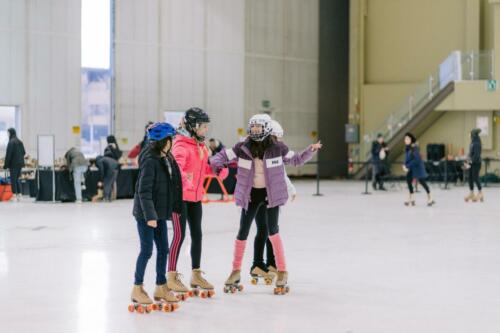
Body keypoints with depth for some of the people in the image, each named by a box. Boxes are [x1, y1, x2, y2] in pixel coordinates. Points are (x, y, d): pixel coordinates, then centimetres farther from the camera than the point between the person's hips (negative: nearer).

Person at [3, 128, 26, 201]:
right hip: (20, 163, 7)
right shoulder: (20, 142, 10)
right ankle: (20, 194, 12)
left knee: (13, 180, -2)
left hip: (13, 164, -7)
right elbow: (24, 152, 15)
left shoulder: (11, 142, -14)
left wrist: (6, 165, -12)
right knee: (17, 179, 16)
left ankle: (15, 195, -4)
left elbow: (8, 154, -15)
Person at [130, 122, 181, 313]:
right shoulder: (150, 161, -19)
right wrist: (150, 215, -23)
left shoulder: (166, 159, 6)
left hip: (159, 212, 8)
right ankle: (137, 289, 11)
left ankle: (161, 287, 21)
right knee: (147, 250, -2)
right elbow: (144, 191, -21)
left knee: (163, 249, 11)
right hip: (146, 213, -8)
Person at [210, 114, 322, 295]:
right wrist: (216, 164, -20)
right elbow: (223, 156, 1)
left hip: (271, 193, -2)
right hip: (251, 193, 2)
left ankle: (282, 272, 7)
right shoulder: (242, 148, -8)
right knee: (243, 232, 7)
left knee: (272, 231, -8)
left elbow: (295, 160, 4)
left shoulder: (277, 148, -9)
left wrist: (310, 151, -10)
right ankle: (236, 271, 24)